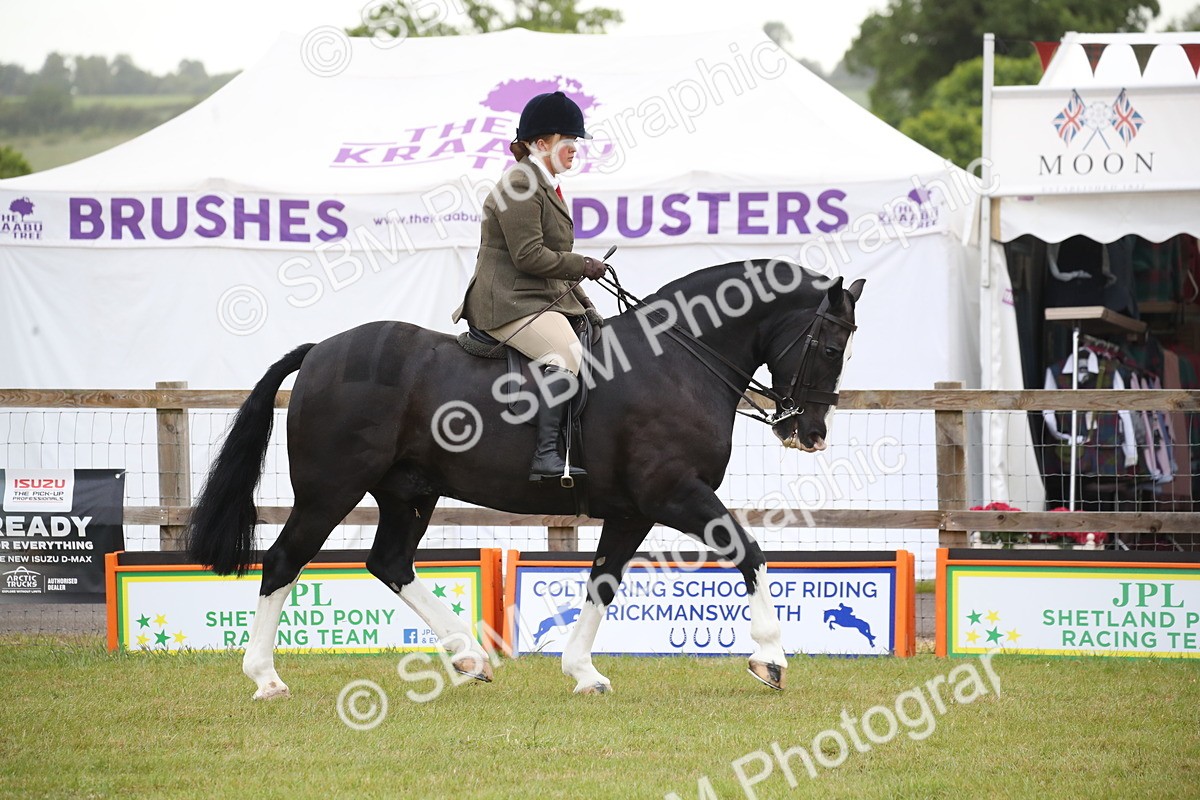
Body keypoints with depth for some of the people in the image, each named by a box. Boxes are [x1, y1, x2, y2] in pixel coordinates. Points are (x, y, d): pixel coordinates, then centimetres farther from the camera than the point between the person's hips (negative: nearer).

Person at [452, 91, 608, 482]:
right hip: (510, 302, -11)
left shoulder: (546, 186, 21)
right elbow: (529, 256, -19)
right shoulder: (520, 187, -12)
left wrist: (586, 308, 18)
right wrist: (584, 266, -10)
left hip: (547, 298, 11)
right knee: (567, 355, -30)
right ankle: (546, 456, -34)